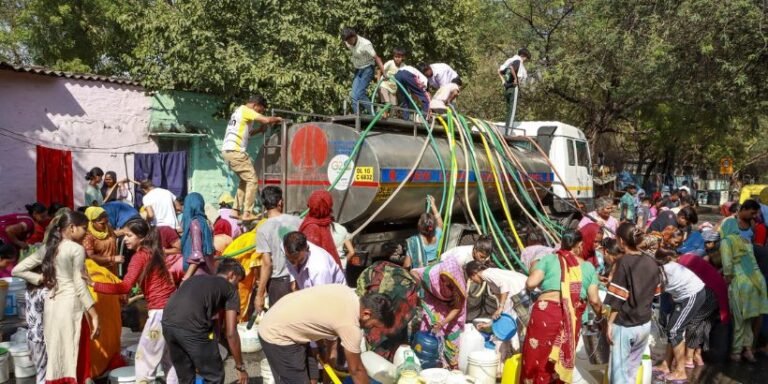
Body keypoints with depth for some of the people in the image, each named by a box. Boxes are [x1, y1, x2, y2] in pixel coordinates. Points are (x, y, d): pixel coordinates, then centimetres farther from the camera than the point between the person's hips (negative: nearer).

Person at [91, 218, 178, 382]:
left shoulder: (140, 256, -12)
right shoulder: (152, 252, 13)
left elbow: (125, 287, -24)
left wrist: (94, 285, -26)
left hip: (161, 310, -9)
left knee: (144, 358, 1)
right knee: (168, 357, 19)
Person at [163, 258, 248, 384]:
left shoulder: (197, 278, 33)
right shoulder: (230, 289, 16)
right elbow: (230, 333, 9)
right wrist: (240, 367, 19)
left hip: (167, 324, 6)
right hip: (191, 327, -6)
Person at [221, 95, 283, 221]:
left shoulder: (239, 111, 23)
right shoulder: (245, 110, -6)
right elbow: (266, 120, -17)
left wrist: (259, 129, 11)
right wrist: (277, 119, 2)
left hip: (227, 151, 10)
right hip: (235, 151, -10)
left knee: (244, 180, 18)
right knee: (252, 180, -6)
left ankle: (236, 211, 15)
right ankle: (247, 213, -9)